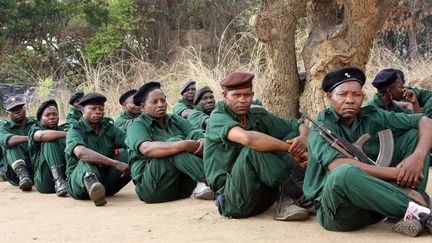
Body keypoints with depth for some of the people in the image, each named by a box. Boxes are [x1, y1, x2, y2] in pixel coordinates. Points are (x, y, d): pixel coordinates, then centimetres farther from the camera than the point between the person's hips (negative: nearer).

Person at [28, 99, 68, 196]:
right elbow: (41, 135, -16)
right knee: (49, 141, -21)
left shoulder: (62, 129, 24)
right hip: (45, 181, -3)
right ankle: (58, 181, -37)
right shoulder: (35, 129, 10)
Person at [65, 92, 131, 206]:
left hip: (106, 182, 4)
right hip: (78, 183, -4)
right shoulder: (75, 131, -7)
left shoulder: (109, 127, 9)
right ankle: (90, 182, -63)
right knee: (86, 160, -35)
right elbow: (81, 152, -30)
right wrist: (115, 163, -39)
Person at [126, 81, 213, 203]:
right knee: (174, 142, -25)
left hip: (181, 188, 5)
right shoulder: (136, 126, 0)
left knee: (196, 134, -12)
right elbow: (146, 149, -22)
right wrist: (183, 145, -32)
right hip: (151, 187, -5)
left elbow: (196, 135, 0)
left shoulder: (175, 120, 17)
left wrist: (203, 141, -26)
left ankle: (202, 186, -32)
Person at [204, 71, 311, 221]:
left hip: (262, 195, 7)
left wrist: (303, 138, -15)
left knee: (293, 135, -1)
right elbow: (248, 138, -32)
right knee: (254, 149, -31)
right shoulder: (218, 117, -11)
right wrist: (291, 149, -25)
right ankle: (294, 191, -15)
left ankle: (285, 202, -16)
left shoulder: (257, 115, 9)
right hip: (232, 201, -6)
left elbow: (301, 127, 10)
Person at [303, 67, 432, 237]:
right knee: (344, 173, -40)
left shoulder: (372, 117, 5)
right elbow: (339, 167, -28)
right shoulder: (322, 127, -9)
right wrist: (396, 173, -26)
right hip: (338, 210, -5)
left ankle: (404, 215, -20)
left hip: (375, 202, 6)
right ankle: (414, 209, -23)